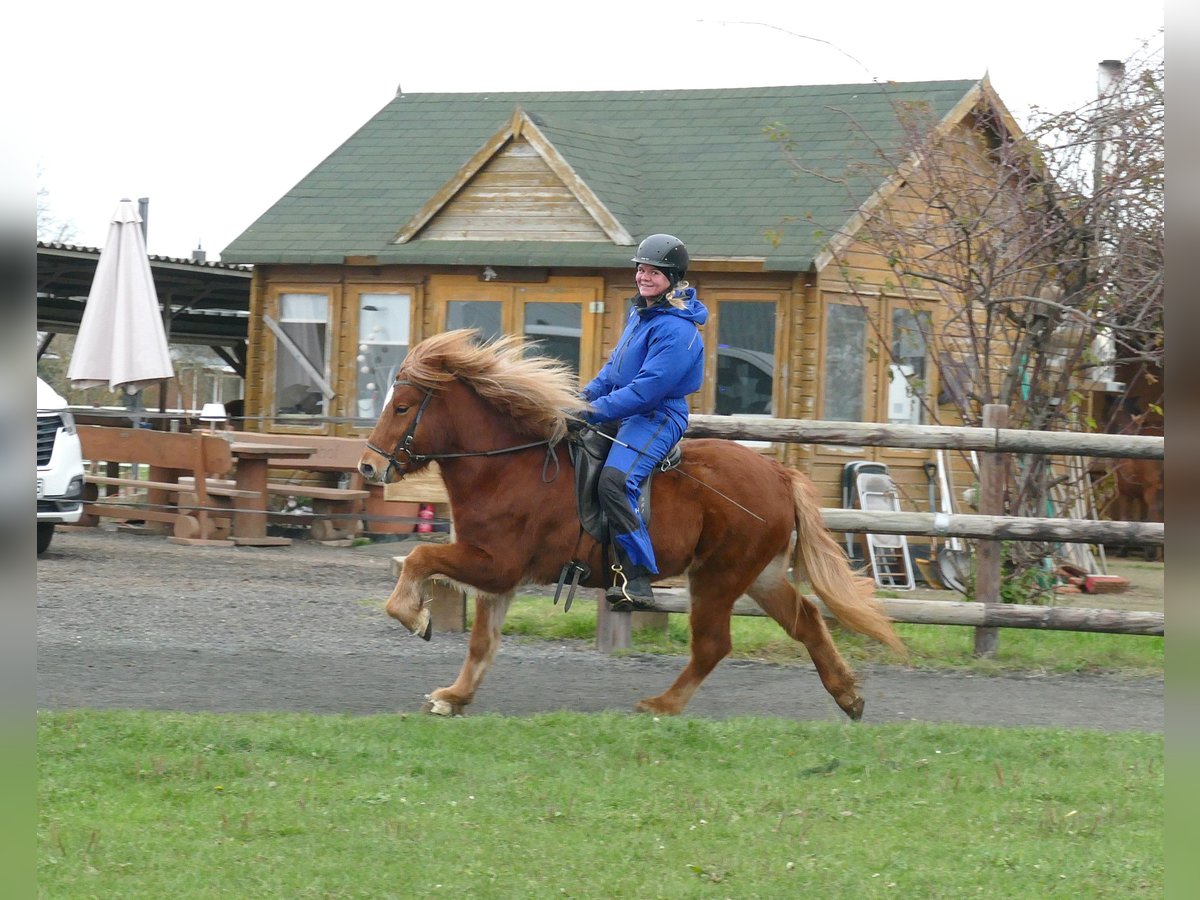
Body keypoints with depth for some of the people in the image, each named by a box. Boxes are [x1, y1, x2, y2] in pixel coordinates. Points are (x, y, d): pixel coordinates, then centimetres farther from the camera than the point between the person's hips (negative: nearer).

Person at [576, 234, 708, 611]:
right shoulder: (641, 312, 13)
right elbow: (616, 365, 23)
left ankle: (637, 580, -26)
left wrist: (595, 411, -23)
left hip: (658, 416, -11)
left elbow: (647, 388, -24)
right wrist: (587, 395, 8)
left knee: (614, 482, -30)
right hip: (627, 410, 11)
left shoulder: (677, 329, -18)